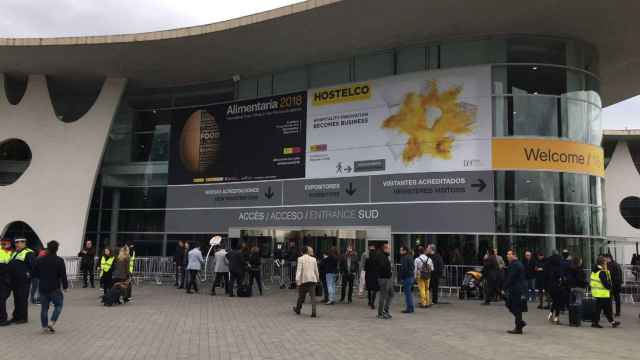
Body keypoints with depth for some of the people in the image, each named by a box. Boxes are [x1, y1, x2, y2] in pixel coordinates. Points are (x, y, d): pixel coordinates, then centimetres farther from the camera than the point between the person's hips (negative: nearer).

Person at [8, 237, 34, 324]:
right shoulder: (14, 253, 18)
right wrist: (10, 276, 16)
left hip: (23, 281, -9)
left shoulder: (28, 253, -10)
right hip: (14, 280, 9)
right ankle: (16, 316, 22)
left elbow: (33, 266, -16)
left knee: (23, 299, -4)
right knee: (16, 299, 14)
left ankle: (23, 318, 2)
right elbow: (11, 265, 26)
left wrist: (29, 274, -18)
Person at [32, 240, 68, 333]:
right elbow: (63, 275, -12)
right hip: (54, 288, -4)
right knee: (58, 305, 10)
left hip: (43, 288, 4)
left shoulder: (39, 260, 3)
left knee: (44, 308, 11)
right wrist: (65, 286, -1)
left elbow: (34, 274, 9)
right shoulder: (59, 261, -10)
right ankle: (52, 323, -3)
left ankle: (45, 326, 12)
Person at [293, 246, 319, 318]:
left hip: (303, 280, -2)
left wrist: (297, 280, -12)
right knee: (313, 296, -1)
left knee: (301, 296, 13)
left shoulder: (300, 259, -4)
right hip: (312, 279, 2)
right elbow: (316, 270, 12)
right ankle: (313, 312, -9)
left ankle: (298, 309, 33)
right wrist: (317, 278, 25)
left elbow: (299, 270, -11)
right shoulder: (313, 259, 8)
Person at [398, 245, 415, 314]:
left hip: (407, 277, -10)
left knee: (407, 293, -6)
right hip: (411, 276, 10)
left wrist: (401, 278, -16)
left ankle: (409, 308, -4)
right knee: (409, 293, 15)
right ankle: (411, 308, 21)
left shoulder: (405, 258, -15)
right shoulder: (410, 257, 15)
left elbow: (404, 268, -19)